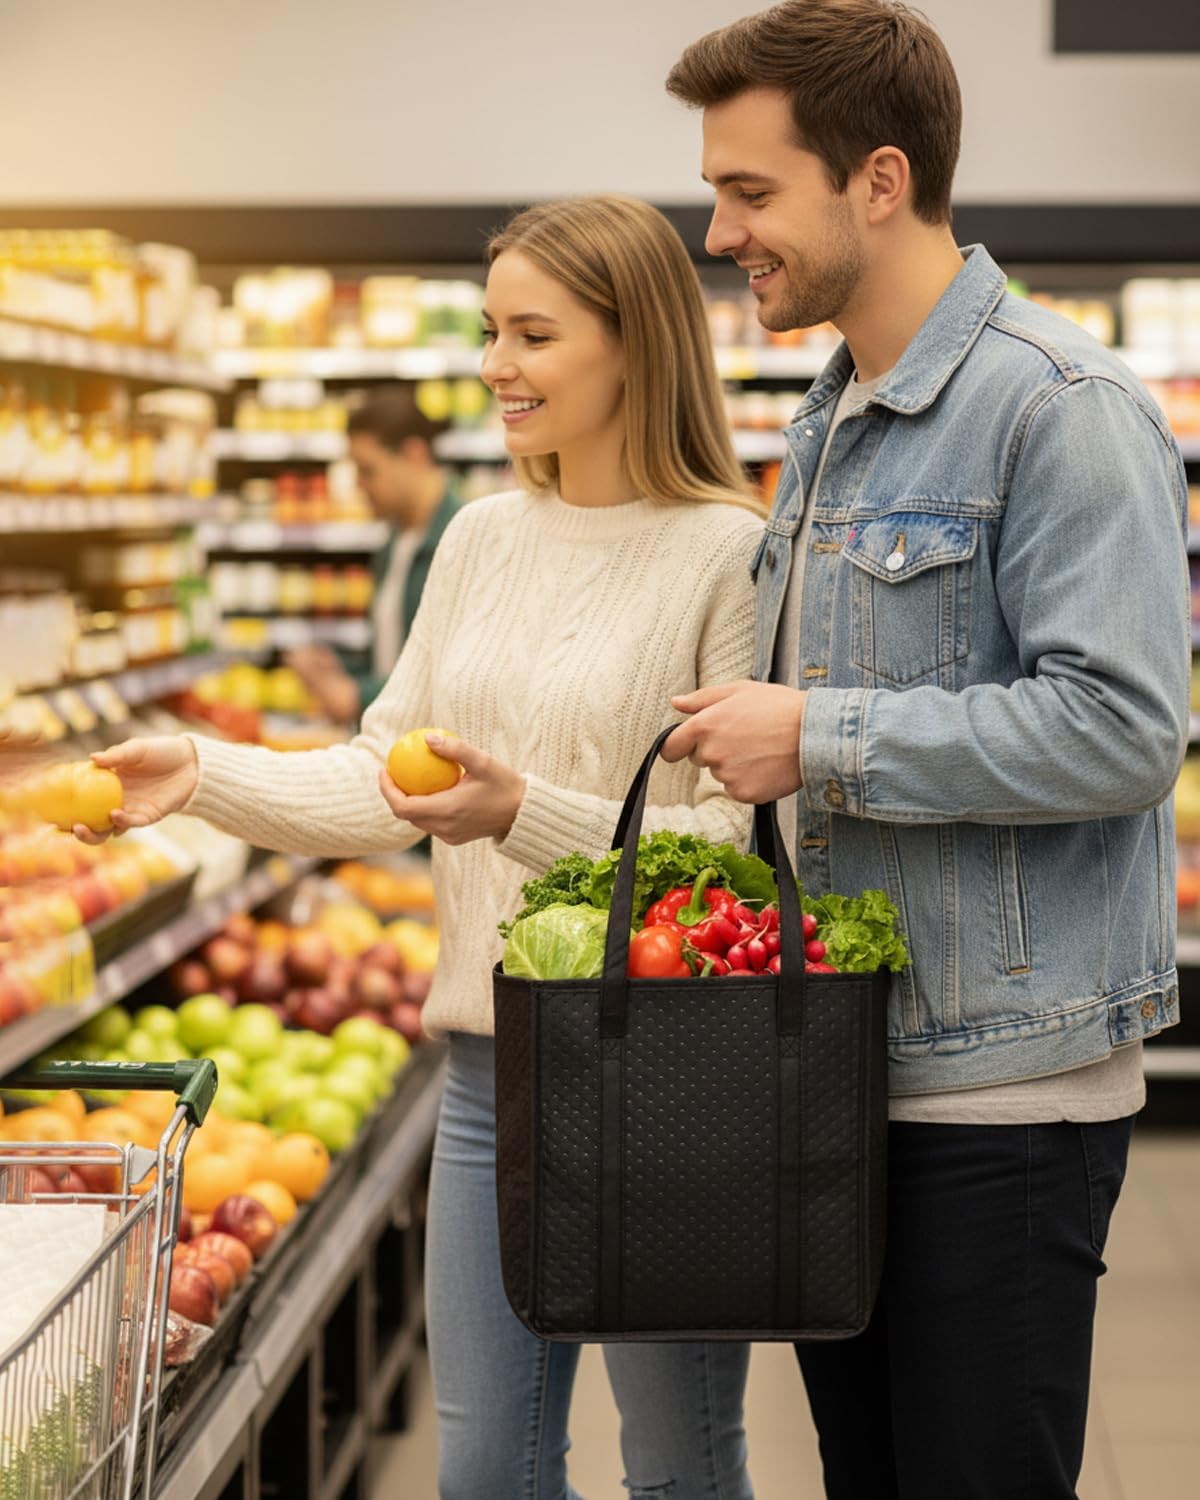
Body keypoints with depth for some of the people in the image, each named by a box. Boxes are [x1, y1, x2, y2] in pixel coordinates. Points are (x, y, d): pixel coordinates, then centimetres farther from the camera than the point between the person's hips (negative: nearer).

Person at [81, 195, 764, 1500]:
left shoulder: (730, 554, -11)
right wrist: (206, 776, -1)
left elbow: (735, 846, -13)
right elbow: (386, 781, 12)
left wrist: (527, 813, -24)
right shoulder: (482, 538, 10)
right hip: (489, 1063, 6)